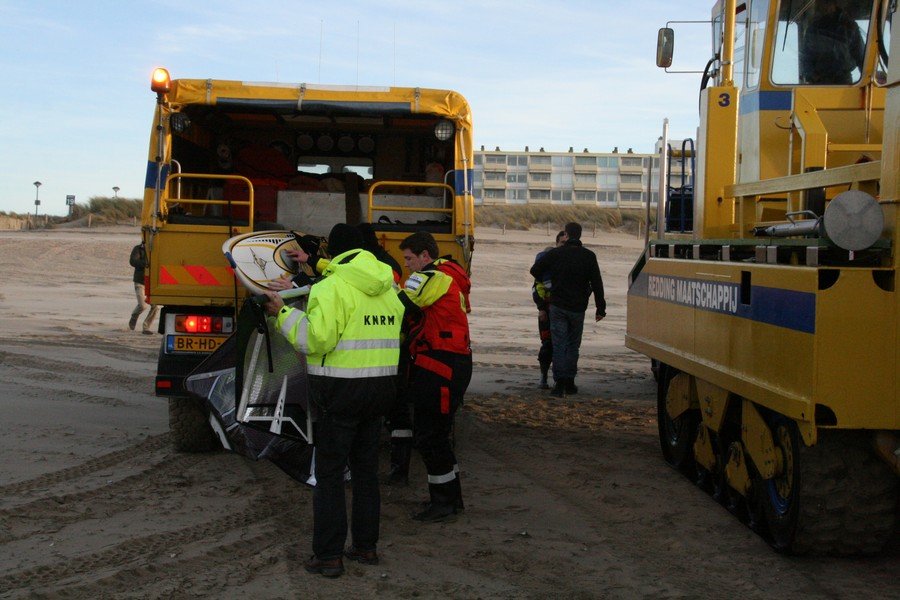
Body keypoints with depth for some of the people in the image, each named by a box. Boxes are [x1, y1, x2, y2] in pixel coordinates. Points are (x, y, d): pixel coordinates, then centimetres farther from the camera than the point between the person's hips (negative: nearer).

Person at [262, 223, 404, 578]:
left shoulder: (332, 287, -14)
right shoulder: (388, 289, 9)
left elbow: (315, 339, -21)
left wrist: (284, 314, -6)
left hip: (340, 389, -7)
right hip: (380, 386, 7)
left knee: (329, 473, 1)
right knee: (366, 468, 17)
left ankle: (328, 556, 3)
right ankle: (366, 546, 23)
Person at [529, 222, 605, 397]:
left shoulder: (555, 254, -4)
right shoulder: (589, 256, -2)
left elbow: (535, 270, 1)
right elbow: (597, 284, -2)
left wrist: (546, 281, 22)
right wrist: (600, 309, 4)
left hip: (558, 307, -1)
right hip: (577, 308, 1)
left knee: (558, 345, 0)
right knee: (573, 345, 14)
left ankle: (559, 383, -10)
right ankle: (570, 383, 15)